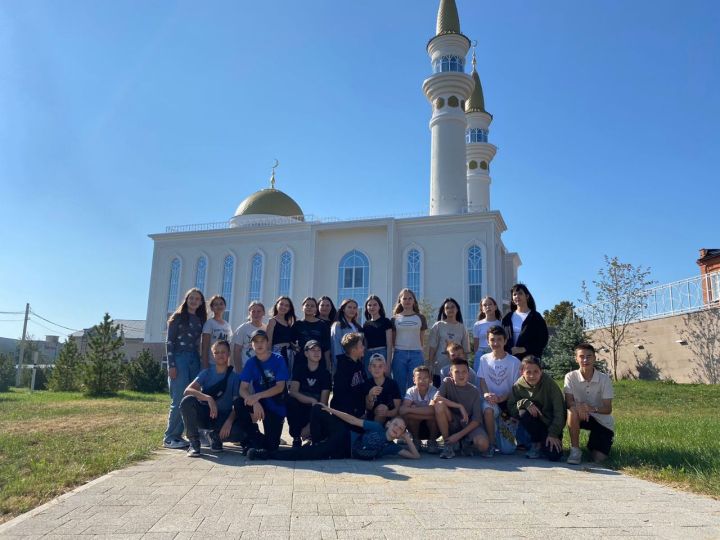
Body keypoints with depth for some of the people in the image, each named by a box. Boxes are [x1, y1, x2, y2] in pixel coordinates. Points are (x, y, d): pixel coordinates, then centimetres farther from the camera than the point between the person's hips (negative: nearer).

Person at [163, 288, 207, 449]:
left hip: (194, 360, 6)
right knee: (179, 399, -9)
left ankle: (177, 434, 10)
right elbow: (169, 342, -4)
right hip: (179, 358, -5)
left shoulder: (200, 320, 15)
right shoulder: (177, 317, 1)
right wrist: (171, 365, -12)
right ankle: (169, 437, 0)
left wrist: (202, 363, 8)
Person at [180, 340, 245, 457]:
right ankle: (194, 443, -13)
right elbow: (187, 391, -16)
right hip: (204, 415, 0)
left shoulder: (235, 377, -1)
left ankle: (215, 436, 4)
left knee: (240, 432, -31)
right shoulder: (207, 373, 0)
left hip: (223, 418, 0)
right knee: (188, 401, -30)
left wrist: (229, 421, -25)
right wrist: (208, 398, -33)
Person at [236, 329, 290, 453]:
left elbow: (280, 387, -17)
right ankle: (255, 437, -6)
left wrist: (257, 396, -31)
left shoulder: (278, 360, -10)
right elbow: (243, 389, -10)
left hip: (276, 407, -3)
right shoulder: (251, 363, -1)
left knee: (270, 446, -11)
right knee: (238, 404, -28)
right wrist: (255, 403, -31)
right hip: (259, 404, 3)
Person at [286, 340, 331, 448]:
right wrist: (312, 401, -31)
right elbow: (293, 392, -17)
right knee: (290, 399, -31)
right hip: (300, 409, 1)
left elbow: (323, 402, -11)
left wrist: (312, 424, -22)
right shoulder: (299, 368, -2)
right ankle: (296, 438, -15)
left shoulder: (325, 373, -5)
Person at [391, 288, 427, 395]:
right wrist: (390, 357, 2)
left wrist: (423, 357, 5)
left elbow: (422, 339, 10)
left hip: (416, 354, 0)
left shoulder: (420, 318, 10)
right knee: (400, 385, 2)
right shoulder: (395, 319, 9)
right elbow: (392, 340, 9)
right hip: (399, 354, 0)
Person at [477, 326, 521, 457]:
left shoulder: (514, 361, -3)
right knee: (488, 409, -38)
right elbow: (481, 381, 4)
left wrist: (502, 398, -21)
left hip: (507, 401, -1)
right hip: (490, 400, 1)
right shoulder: (484, 359, 5)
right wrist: (486, 394, -17)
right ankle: (491, 444, -18)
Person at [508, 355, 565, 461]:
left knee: (554, 456, -22)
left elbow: (559, 411, -16)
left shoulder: (549, 382, -18)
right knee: (523, 413, -30)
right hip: (534, 423, 2)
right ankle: (537, 443, -5)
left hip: (551, 423, -2)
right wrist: (525, 403, -28)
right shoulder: (518, 385, -10)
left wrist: (553, 434, -20)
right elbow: (510, 407, -9)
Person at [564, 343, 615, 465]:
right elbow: (568, 402, -16)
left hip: (602, 421, 0)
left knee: (598, 458, -14)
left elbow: (608, 409, -14)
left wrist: (592, 408, -36)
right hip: (581, 417, 0)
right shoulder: (571, 377, -11)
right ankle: (575, 450, -18)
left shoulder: (604, 379, -13)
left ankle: (593, 443, 23)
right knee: (572, 411, -35)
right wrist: (579, 406, -40)